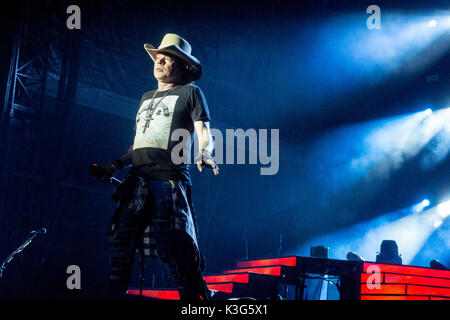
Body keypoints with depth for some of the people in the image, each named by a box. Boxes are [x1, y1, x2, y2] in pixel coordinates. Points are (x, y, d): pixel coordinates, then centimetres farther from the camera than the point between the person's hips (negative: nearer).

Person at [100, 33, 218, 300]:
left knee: (175, 246, -15)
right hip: (137, 179, 6)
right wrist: (117, 165, 17)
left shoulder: (190, 92, 11)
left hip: (170, 178, -6)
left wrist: (204, 153, -21)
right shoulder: (147, 98, 28)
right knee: (120, 242, -2)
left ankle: (196, 295, -7)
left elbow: (205, 135, 0)